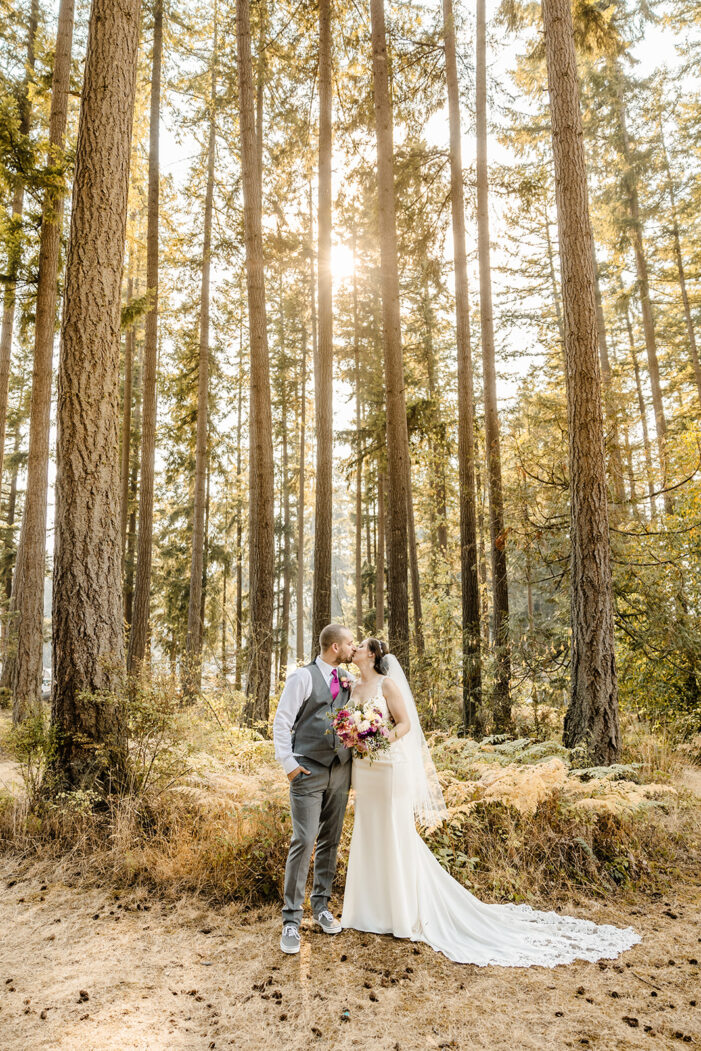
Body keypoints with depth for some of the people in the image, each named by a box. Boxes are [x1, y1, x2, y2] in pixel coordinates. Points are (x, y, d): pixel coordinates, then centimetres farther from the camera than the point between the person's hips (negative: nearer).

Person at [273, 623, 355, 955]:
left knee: (330, 842, 13)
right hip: (308, 773, -5)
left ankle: (321, 906, 28)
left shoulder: (348, 680, 10)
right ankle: (291, 920, 4)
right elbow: (281, 722, -7)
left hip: (340, 772, 6)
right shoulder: (303, 677, -7)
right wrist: (288, 763, -12)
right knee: (303, 842, -7)